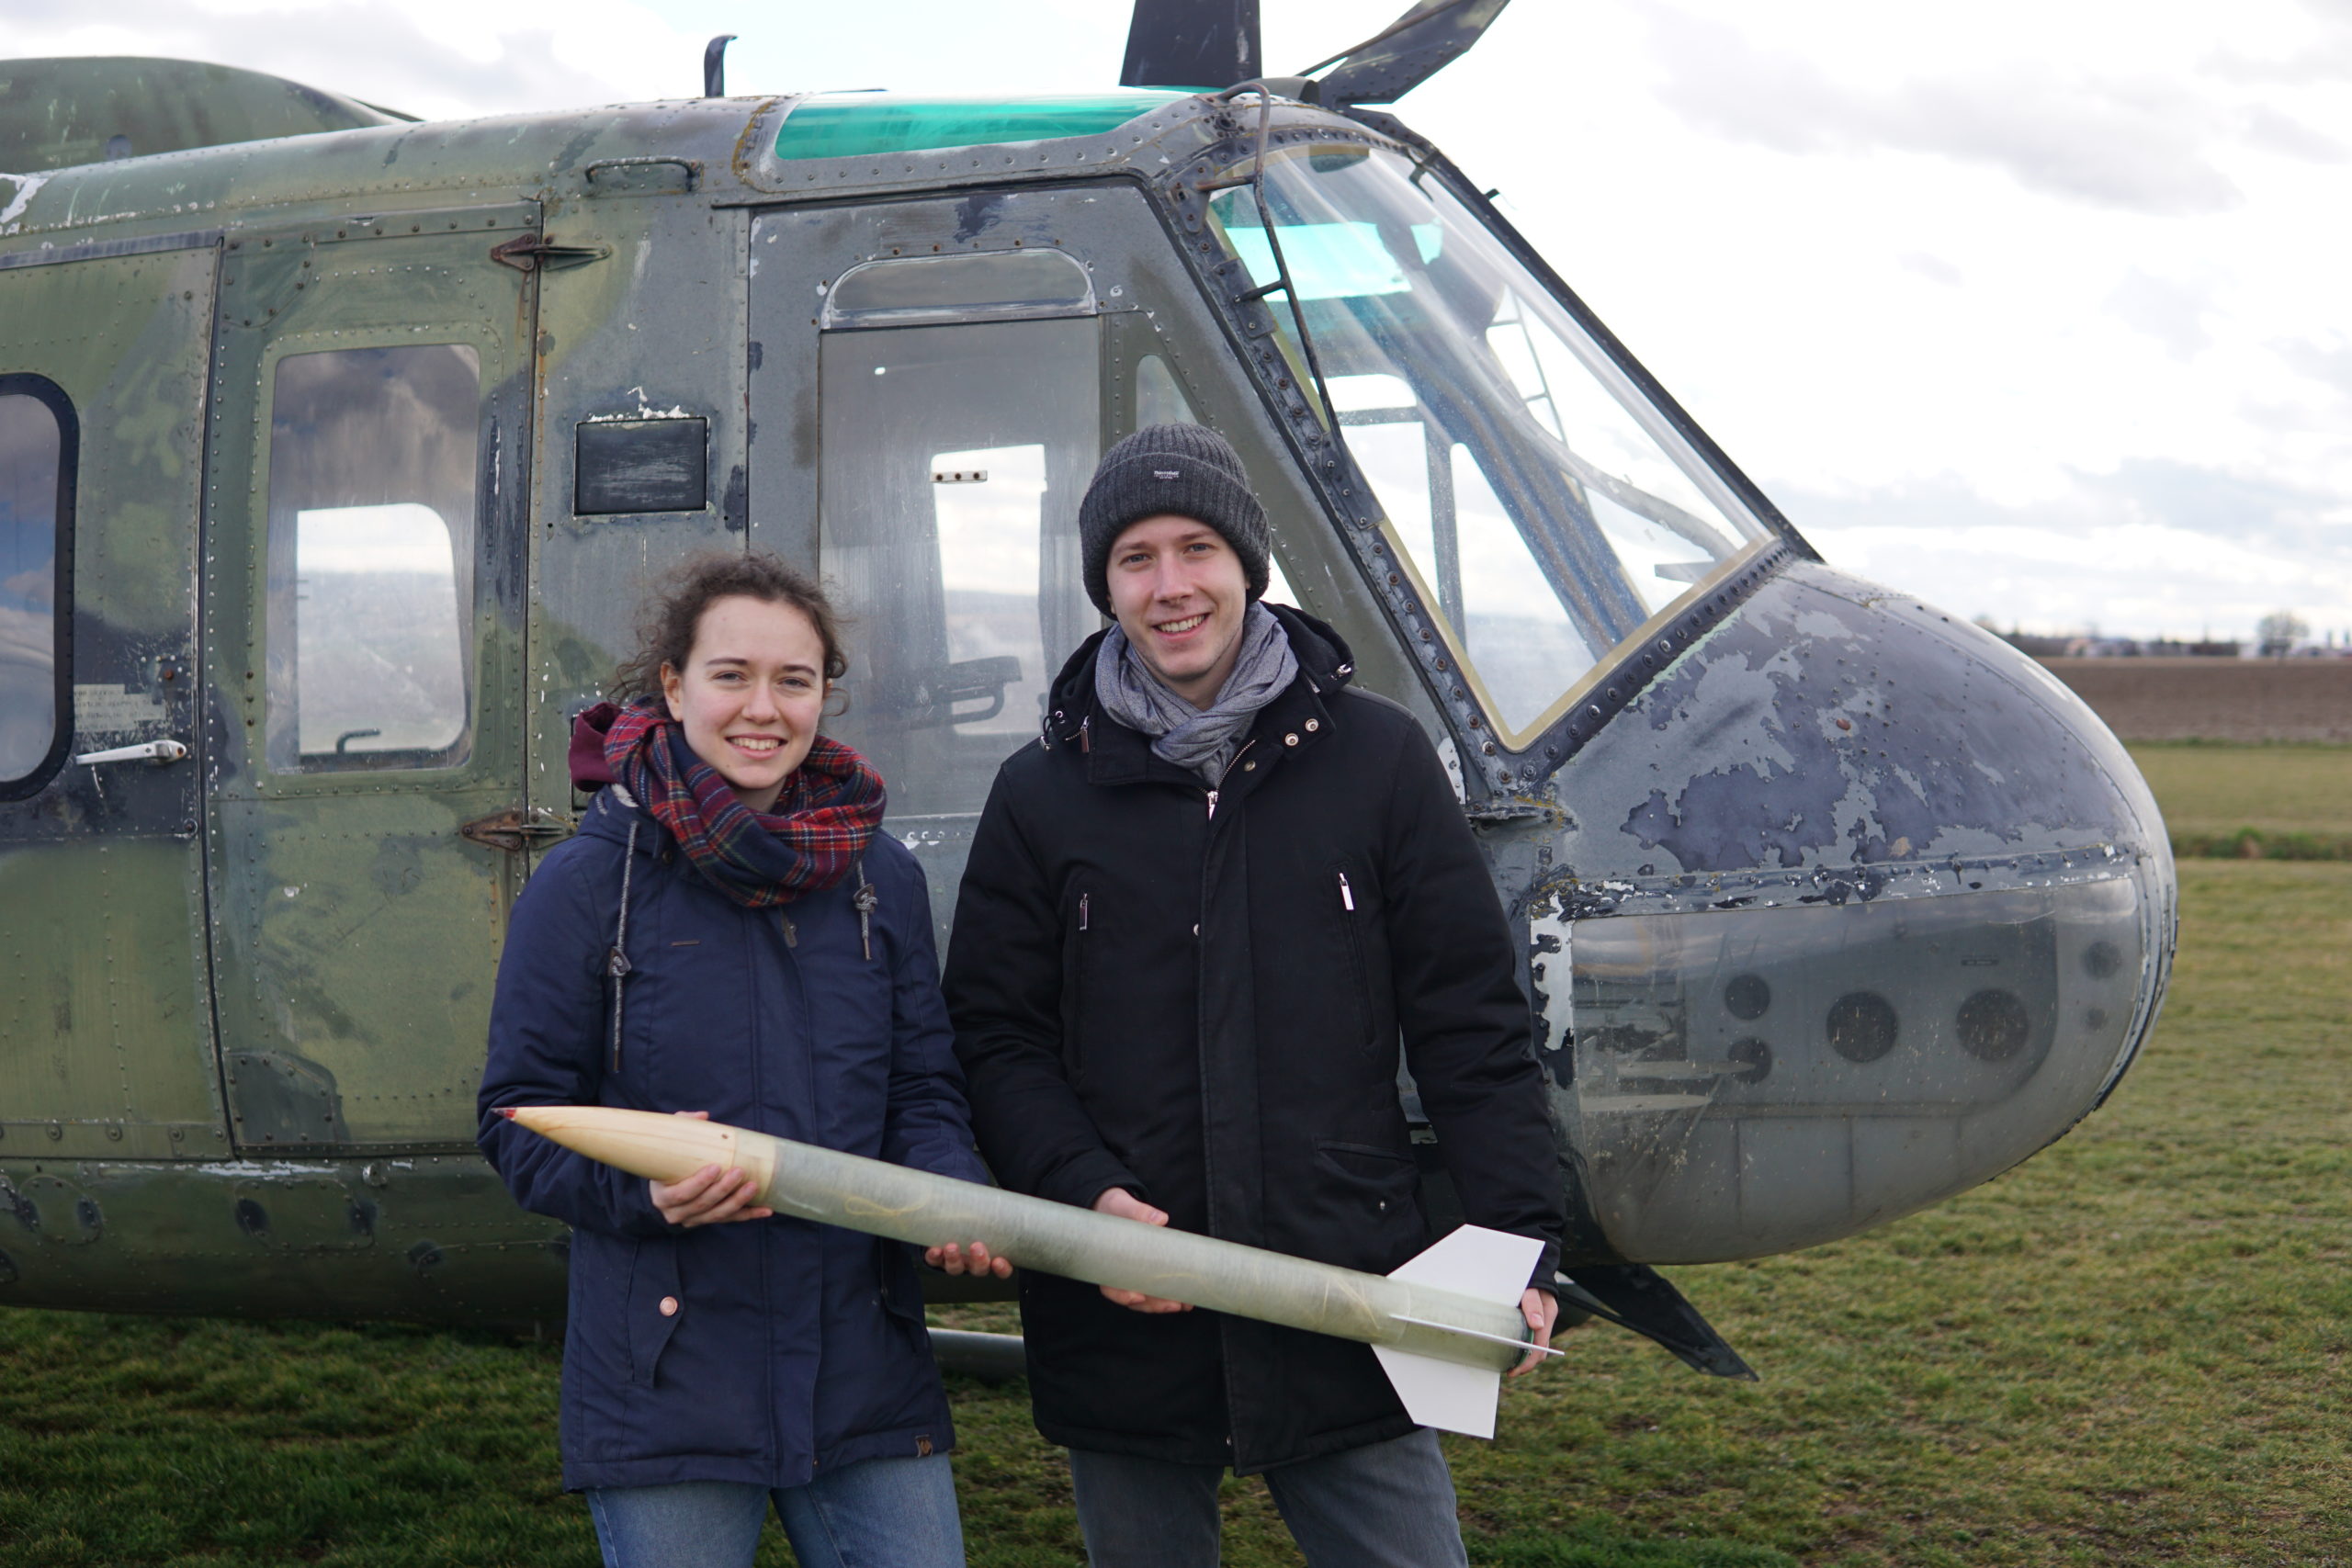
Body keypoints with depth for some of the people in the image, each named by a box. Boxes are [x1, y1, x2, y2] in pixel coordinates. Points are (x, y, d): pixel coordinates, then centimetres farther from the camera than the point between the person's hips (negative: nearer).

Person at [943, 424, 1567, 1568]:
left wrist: (1520, 1247, -3)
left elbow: (1470, 1025, 3)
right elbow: (994, 1037, 3)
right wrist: (1087, 1195, -14)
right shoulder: (1043, 794, 5)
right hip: (1122, 1330, 1)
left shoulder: (1376, 758, 3)